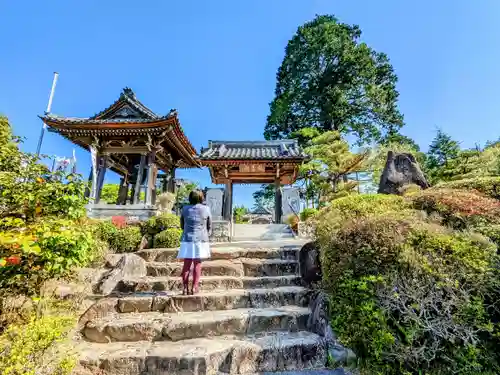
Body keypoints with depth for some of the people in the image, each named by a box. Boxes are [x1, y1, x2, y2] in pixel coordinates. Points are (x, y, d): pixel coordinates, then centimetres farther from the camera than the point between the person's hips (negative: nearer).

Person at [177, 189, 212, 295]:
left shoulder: (185, 209, 1)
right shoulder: (206, 209, -3)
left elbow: (182, 225, 11)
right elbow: (209, 226, 5)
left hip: (187, 239, 2)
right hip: (201, 240, -1)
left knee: (186, 264, 9)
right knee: (197, 264, 7)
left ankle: (185, 288, 10)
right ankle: (194, 287, 8)